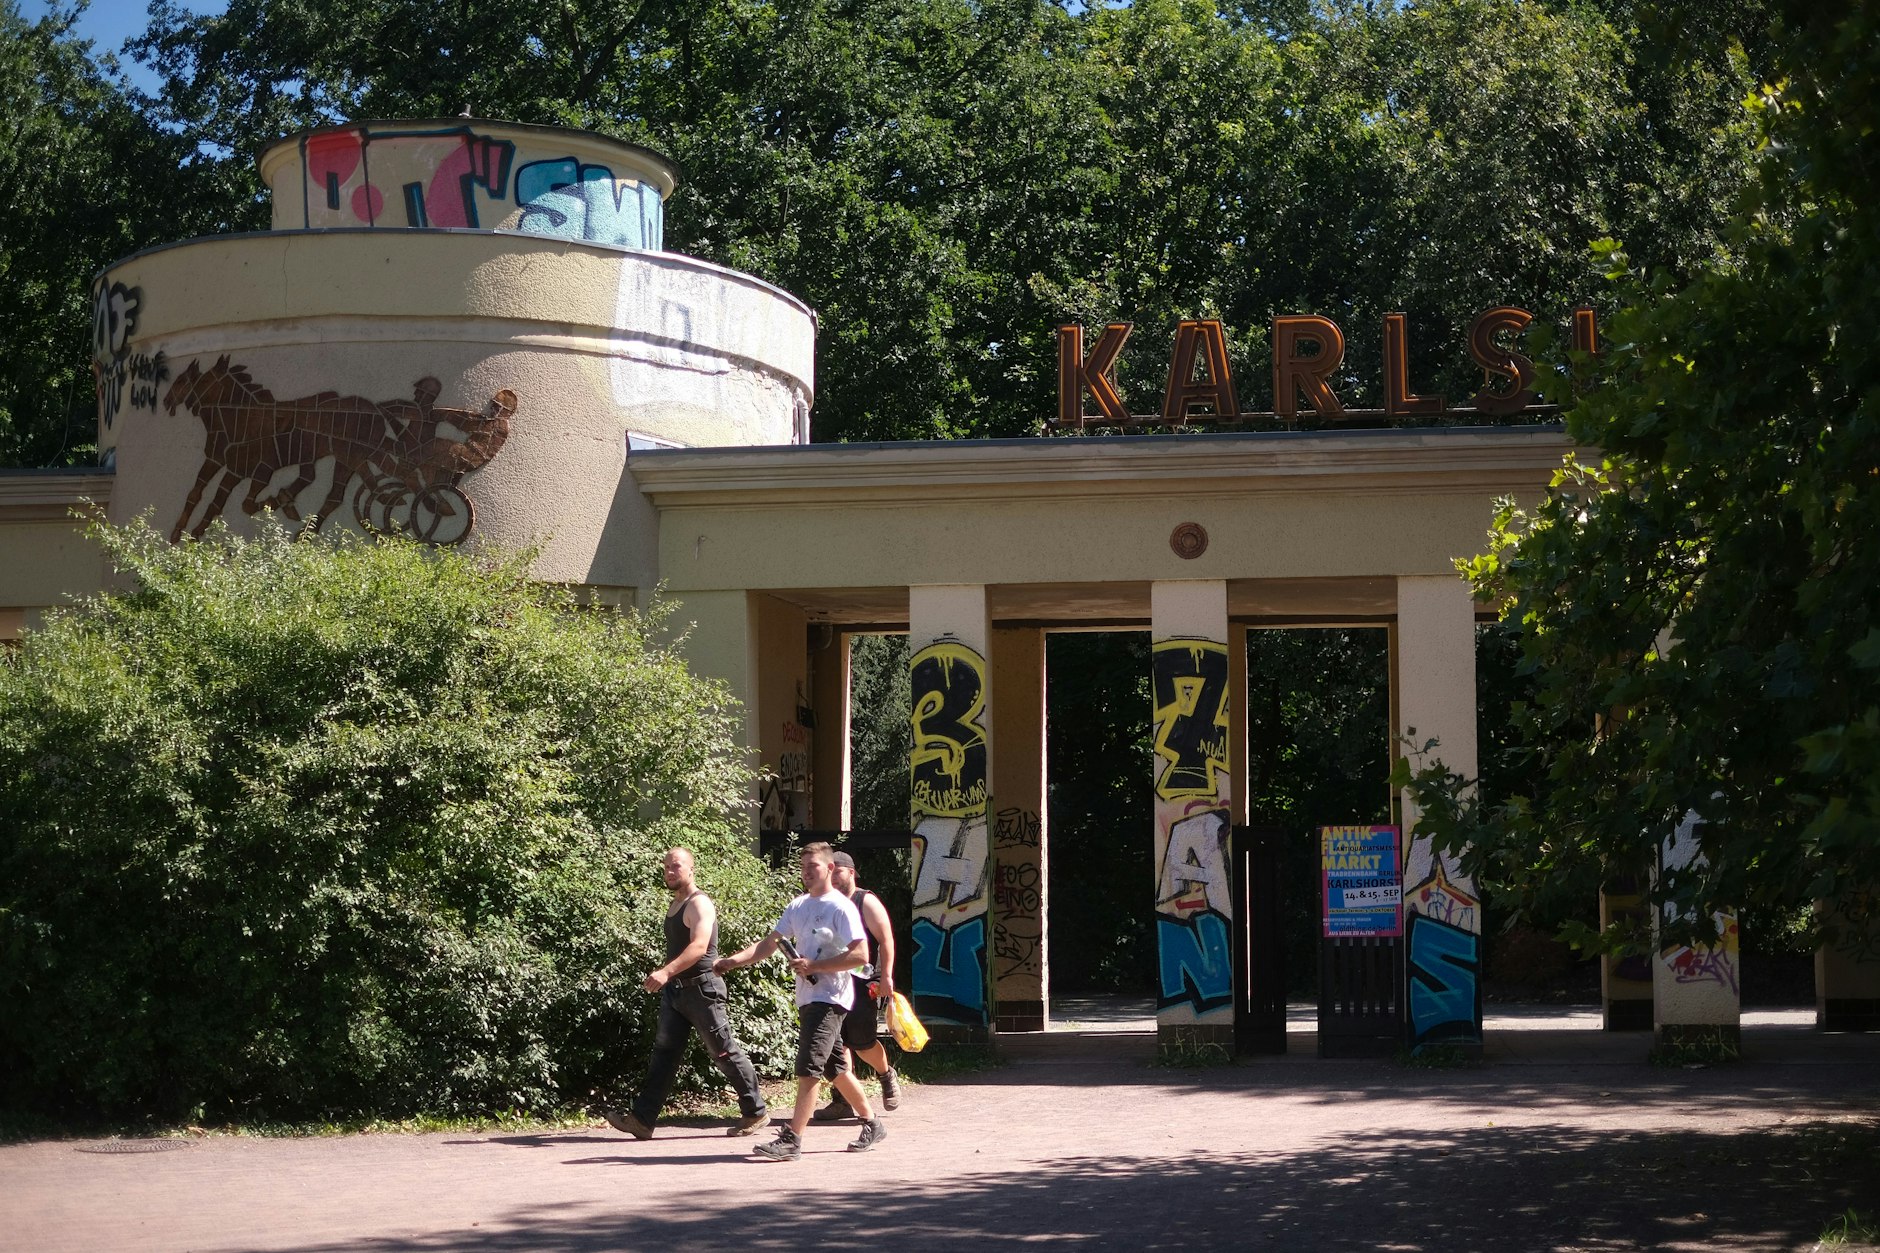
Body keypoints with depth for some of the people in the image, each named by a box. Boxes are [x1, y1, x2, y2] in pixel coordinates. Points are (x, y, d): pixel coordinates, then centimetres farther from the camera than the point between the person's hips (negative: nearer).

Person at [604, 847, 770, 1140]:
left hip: (702, 988, -9)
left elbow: (699, 946, -28)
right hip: (675, 990, 9)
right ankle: (641, 1119, -3)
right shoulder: (675, 905, 15)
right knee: (663, 1052, 2)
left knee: (724, 1052, -1)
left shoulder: (699, 904, -13)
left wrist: (666, 972, -39)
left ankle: (755, 1111, 11)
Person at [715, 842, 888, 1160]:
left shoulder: (841, 907, -9)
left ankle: (791, 1140, -18)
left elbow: (860, 955, -16)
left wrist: (813, 966, -18)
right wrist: (733, 960, -5)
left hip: (830, 999, -9)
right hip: (807, 999, 9)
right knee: (836, 1068, 16)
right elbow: (769, 944, 11)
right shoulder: (797, 907, 15)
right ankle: (872, 1124, 28)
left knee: (808, 1068, -15)